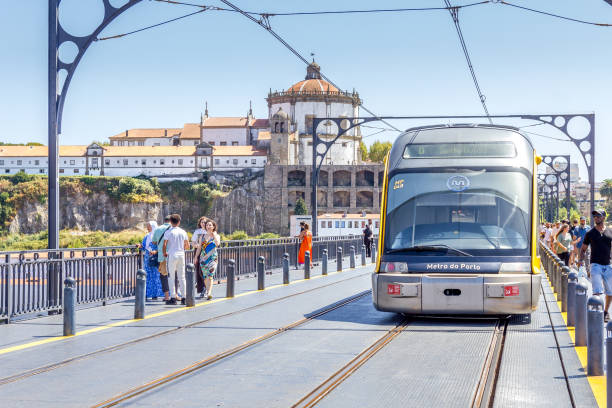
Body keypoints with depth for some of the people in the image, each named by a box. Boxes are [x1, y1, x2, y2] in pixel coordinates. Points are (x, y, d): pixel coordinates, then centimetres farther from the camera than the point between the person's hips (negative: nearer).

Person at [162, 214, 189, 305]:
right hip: (181, 255, 4)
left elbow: (164, 244, -11)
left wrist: (164, 253, 7)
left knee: (171, 277, 1)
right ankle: (184, 297, 6)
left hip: (172, 255, -4)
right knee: (182, 277, 9)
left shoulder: (168, 232, -6)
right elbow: (187, 246, 7)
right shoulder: (183, 232, 6)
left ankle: (173, 297, -4)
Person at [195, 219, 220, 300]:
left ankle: (209, 293, -25)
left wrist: (214, 234, -8)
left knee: (210, 275, -17)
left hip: (213, 257, -4)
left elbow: (217, 244, -16)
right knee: (205, 276, 7)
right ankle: (207, 289, 25)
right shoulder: (202, 237, 12)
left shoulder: (216, 236, 5)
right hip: (203, 257, 4)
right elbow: (199, 248, 15)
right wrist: (196, 257, 9)